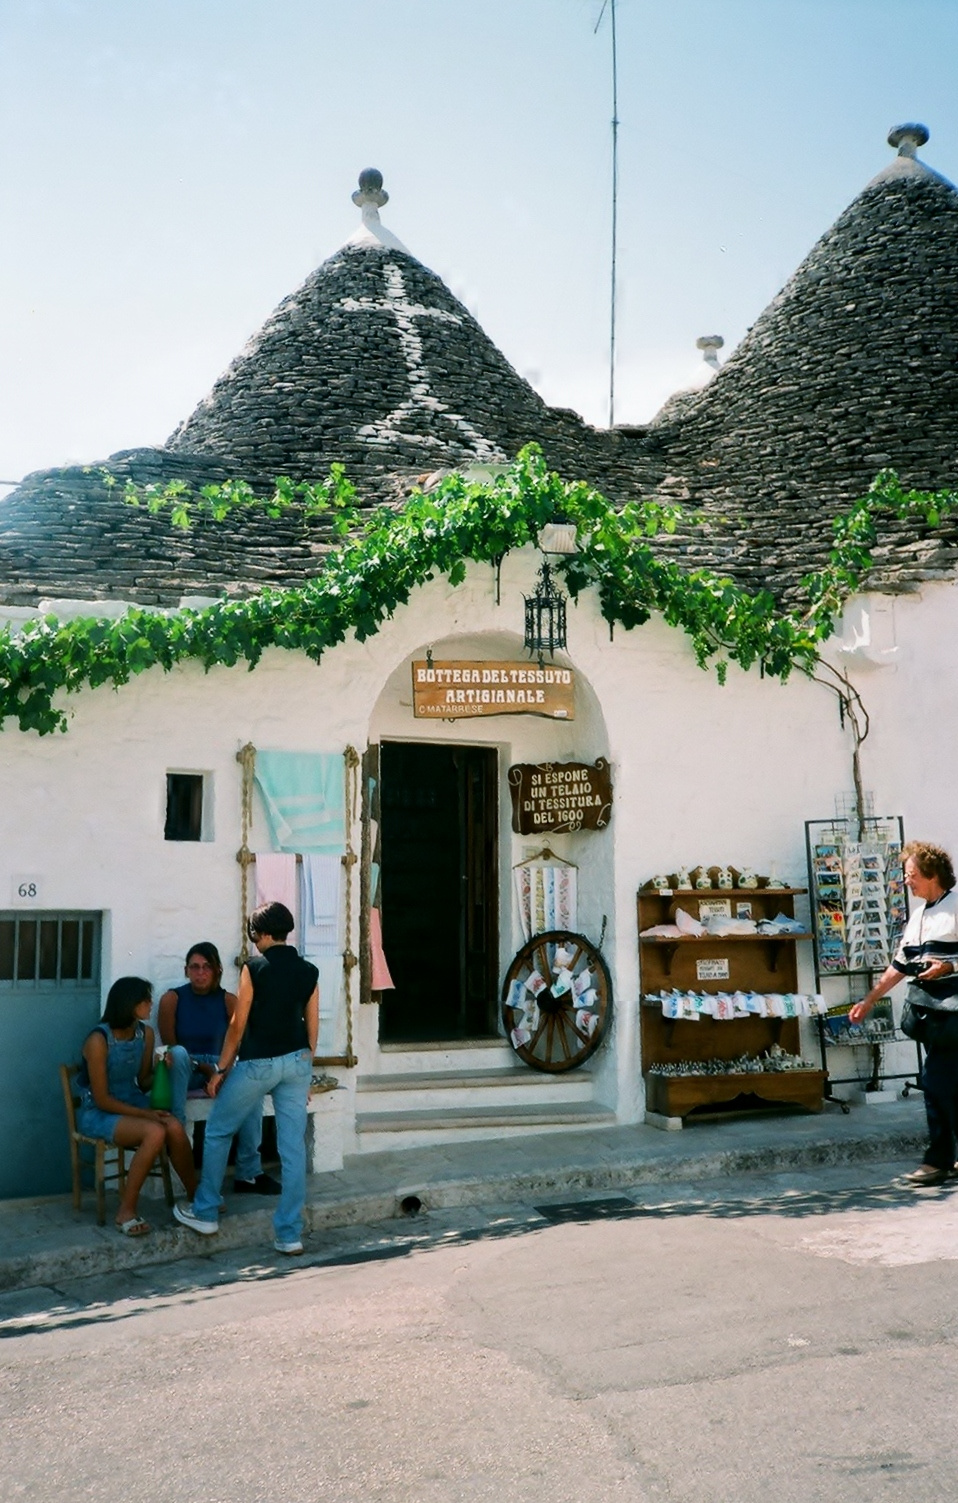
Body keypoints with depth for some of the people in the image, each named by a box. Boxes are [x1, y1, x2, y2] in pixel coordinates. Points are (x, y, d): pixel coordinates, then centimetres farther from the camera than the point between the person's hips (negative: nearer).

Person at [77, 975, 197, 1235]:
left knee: (175, 1129, -24)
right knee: (155, 1132, -32)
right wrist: (146, 1114, -21)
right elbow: (102, 1100, -17)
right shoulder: (99, 1040, -19)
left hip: (133, 1103, 6)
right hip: (98, 1113, -6)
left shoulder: (146, 1033, 0)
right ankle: (126, 1211, -20)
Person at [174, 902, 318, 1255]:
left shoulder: (254, 967, -8)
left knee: (217, 1131, 16)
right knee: (293, 1147, 5)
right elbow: (312, 1027, 9)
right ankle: (289, 1233, 7)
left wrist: (221, 1069, 2)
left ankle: (205, 1212, 23)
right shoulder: (308, 972, 5)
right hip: (297, 1061, 5)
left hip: (258, 1063, -4)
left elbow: (238, 1024, -7)